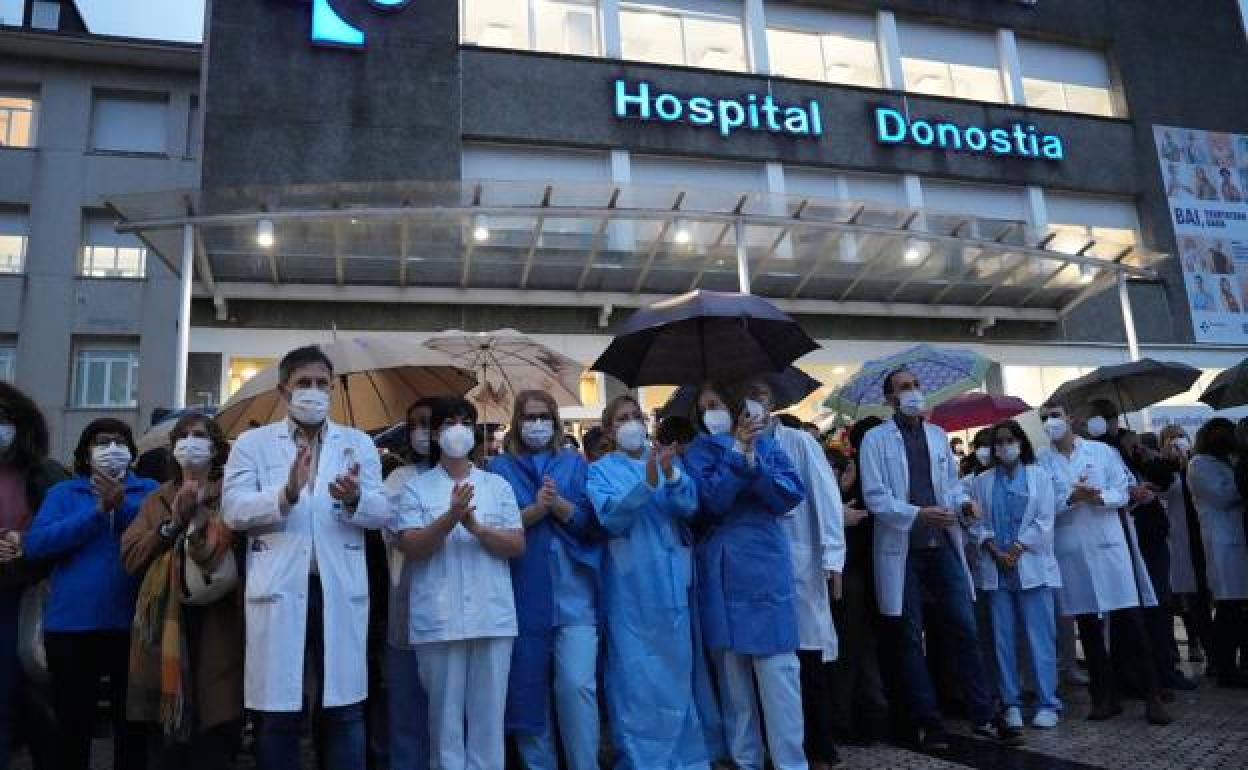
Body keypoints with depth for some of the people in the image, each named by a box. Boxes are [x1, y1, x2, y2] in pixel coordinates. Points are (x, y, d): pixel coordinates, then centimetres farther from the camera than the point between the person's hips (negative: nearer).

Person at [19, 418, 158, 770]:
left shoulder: (150, 490, 7)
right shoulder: (63, 492, 8)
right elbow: (34, 544, -7)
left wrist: (123, 507, -19)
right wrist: (97, 512, -13)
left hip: (132, 624, 0)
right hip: (71, 625, 0)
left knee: (132, 724, 8)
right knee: (72, 725, 10)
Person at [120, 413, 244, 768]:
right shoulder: (157, 500, 17)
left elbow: (237, 558, -9)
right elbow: (129, 556, 5)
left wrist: (199, 516, -18)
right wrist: (172, 523, -6)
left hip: (214, 624, -3)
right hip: (163, 625, 4)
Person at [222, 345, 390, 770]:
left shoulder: (359, 443, 10)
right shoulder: (253, 443, 7)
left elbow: (382, 511, 0)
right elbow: (233, 510, -6)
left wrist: (354, 500, -22)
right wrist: (285, 495, -23)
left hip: (340, 591, 1)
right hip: (279, 591, -1)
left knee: (344, 712, 8)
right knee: (277, 713, 8)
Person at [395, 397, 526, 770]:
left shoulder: (498, 485, 9)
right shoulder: (416, 488, 6)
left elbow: (518, 545, 3)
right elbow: (410, 547, -5)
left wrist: (477, 528, -14)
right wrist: (450, 518, -21)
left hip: (492, 617, 1)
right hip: (438, 620, -1)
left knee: (488, 716, 6)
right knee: (445, 715, 7)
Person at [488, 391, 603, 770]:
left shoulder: (576, 463, 10)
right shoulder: (499, 468, 8)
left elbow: (594, 522, 1)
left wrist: (558, 505, -16)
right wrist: (536, 509, -16)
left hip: (573, 590, 0)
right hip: (523, 593, 1)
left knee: (577, 685, -9)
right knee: (529, 688, 7)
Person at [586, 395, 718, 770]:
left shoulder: (667, 459, 10)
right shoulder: (601, 470, 2)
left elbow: (690, 506, -3)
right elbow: (610, 518, -14)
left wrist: (670, 476, -22)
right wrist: (647, 483, -27)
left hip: (674, 579, 3)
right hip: (632, 584, -3)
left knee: (680, 665, 11)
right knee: (639, 672, -1)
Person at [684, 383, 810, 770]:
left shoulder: (767, 444, 8)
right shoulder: (698, 452, 7)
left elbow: (792, 495, -5)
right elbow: (710, 500, -10)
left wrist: (752, 461, -16)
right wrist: (737, 452, -15)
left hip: (764, 567, -1)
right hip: (720, 573, 1)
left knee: (777, 669, -3)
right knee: (731, 669, 8)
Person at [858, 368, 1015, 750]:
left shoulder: (938, 435, 13)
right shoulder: (876, 440, -4)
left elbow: (952, 482, 15)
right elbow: (875, 497, -10)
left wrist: (964, 502, -7)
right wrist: (918, 514, -22)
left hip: (943, 545, 4)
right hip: (902, 549, -4)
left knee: (966, 629, 4)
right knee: (910, 637, 5)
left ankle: (983, 716, 15)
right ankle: (930, 723, 15)